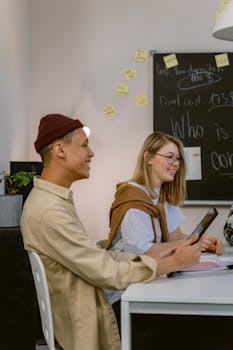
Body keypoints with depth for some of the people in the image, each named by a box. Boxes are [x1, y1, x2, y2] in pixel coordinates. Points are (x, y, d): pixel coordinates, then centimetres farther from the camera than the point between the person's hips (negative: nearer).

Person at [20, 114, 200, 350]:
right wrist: (173, 263, -11)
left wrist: (150, 258, -1)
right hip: (80, 330, -9)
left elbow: (96, 258, 9)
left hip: (89, 312, 9)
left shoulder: (54, 199, 9)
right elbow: (107, 273, -21)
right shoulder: (48, 211, -24)